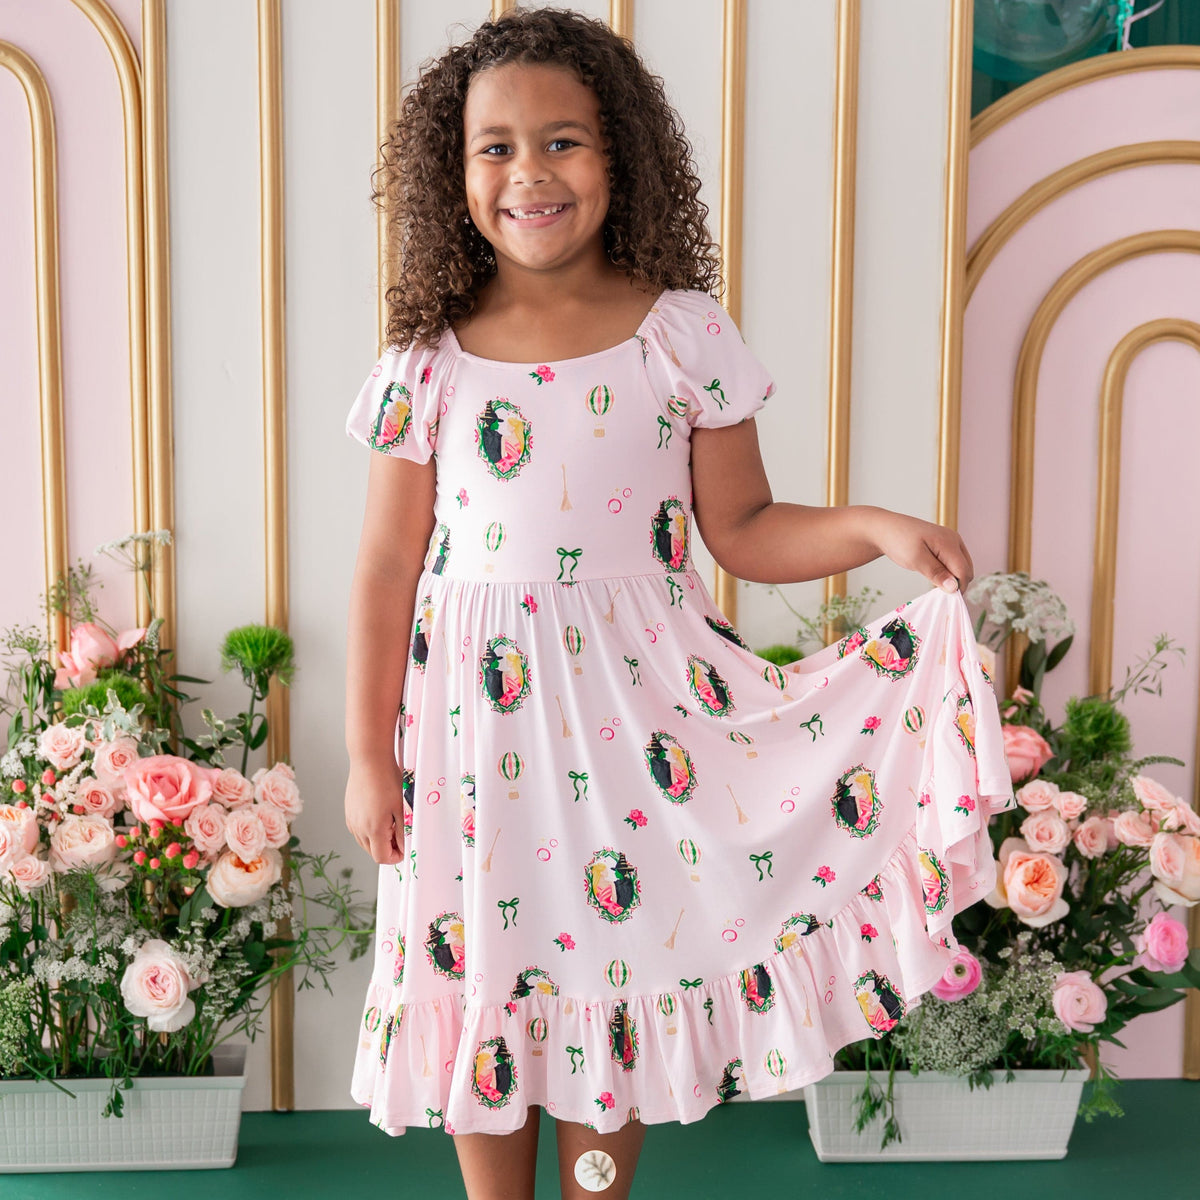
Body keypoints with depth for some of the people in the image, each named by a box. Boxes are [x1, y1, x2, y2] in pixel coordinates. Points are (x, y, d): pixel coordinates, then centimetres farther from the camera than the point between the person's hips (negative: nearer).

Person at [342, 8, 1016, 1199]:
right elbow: (387, 567, 0)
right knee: (481, 972, 13)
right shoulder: (429, 357, -3)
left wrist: (874, 527, -15)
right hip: (476, 712, 1)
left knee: (620, 969, 11)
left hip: (634, 698, 0)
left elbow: (741, 528, 2)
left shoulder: (682, 332, -3)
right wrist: (368, 755, 1)